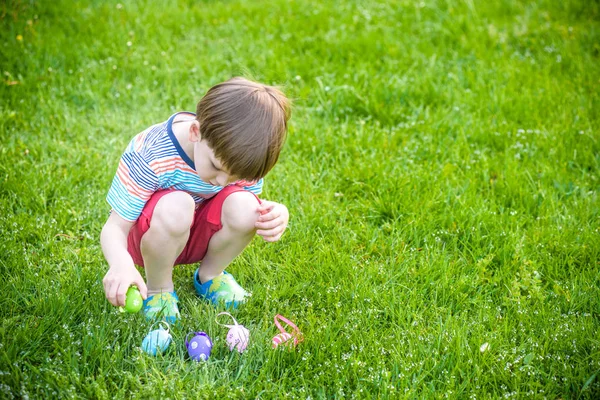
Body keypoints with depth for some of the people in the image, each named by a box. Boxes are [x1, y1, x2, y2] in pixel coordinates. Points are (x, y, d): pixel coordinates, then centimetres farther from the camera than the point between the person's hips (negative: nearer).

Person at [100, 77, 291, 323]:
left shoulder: (237, 155, -18)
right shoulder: (148, 156, -31)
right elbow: (115, 227, -27)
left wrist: (276, 215, -30)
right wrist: (120, 262, -51)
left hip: (198, 235, 4)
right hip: (148, 236, -4)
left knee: (244, 207, -27)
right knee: (176, 207, -37)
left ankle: (209, 276, 2)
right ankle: (158, 289, -10)